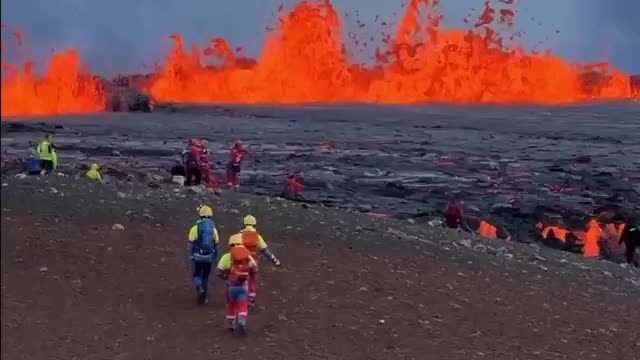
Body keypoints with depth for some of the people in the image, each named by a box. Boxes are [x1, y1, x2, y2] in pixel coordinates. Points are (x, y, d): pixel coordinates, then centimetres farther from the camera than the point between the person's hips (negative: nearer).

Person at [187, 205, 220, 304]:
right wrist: (215, 257, 16)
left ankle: (199, 289, -15)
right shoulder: (213, 229, 0)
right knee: (205, 277, 17)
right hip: (208, 257, 2)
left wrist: (190, 256, 4)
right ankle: (203, 297, 18)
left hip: (197, 257, -2)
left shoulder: (195, 228, -9)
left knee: (197, 275, 13)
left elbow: (191, 244, -7)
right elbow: (216, 245, 5)